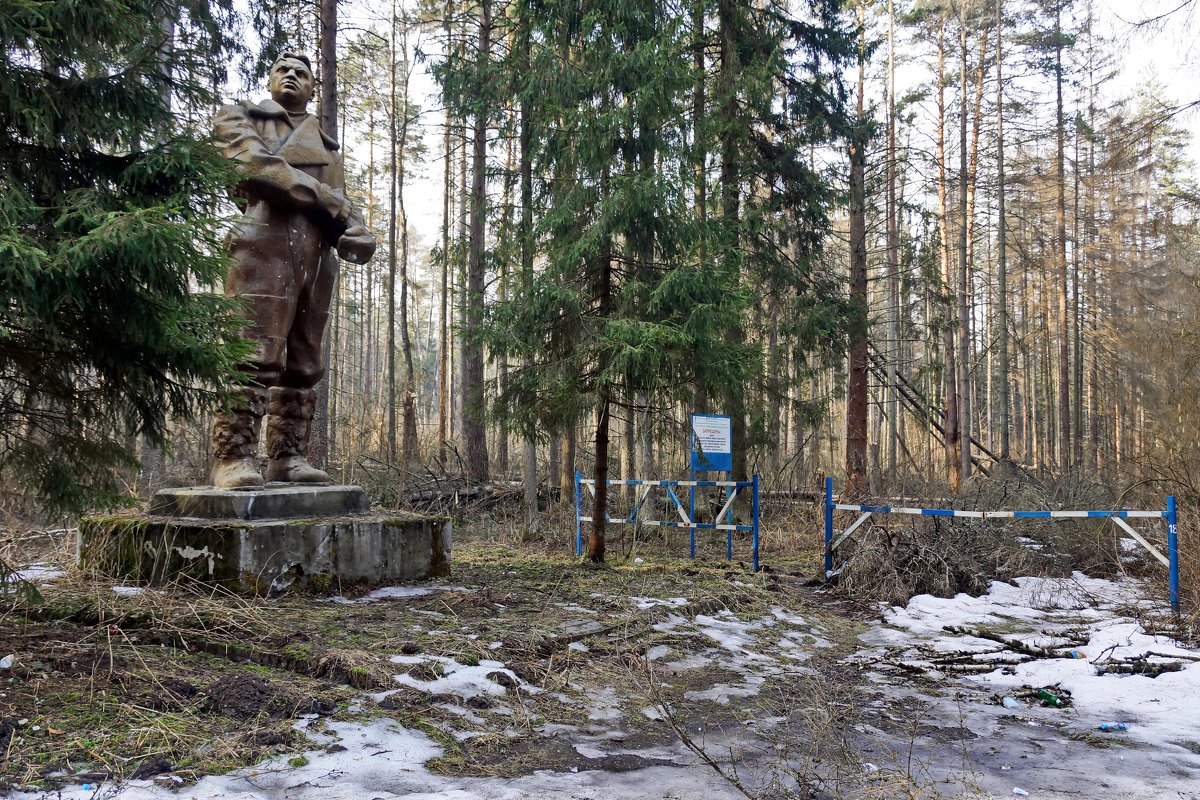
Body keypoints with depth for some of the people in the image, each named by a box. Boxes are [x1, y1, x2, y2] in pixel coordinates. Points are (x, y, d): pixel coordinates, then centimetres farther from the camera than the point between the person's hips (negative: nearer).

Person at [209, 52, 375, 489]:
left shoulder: (326, 146, 29)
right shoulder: (239, 118, 17)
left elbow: (343, 203, 18)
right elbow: (255, 163, -4)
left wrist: (358, 233, -6)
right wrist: (324, 199, -6)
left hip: (317, 256, 6)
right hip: (265, 245, -6)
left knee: (304, 364, 3)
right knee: (254, 355, -15)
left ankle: (288, 456, 7)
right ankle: (232, 458, -15)